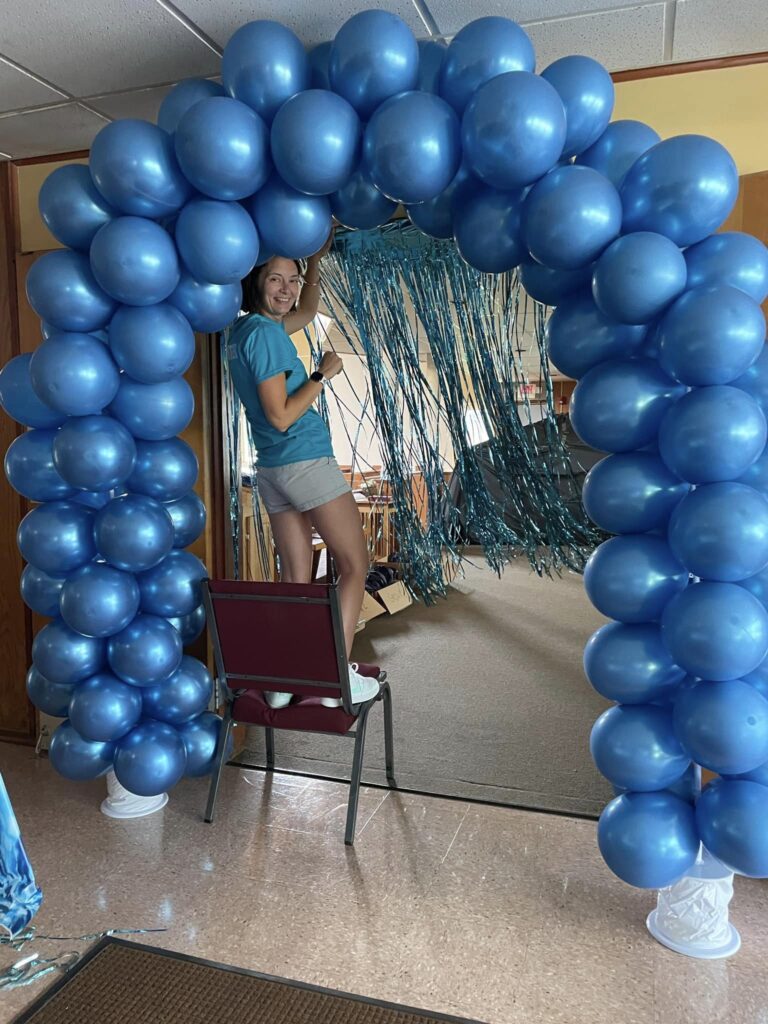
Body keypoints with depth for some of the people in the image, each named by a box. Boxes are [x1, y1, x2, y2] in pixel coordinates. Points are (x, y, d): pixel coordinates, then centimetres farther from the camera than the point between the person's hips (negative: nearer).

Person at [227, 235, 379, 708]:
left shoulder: (245, 329, 14)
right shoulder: (265, 333, -14)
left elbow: (306, 312, 31)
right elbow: (282, 416, -18)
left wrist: (316, 259, 25)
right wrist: (324, 373, -10)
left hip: (272, 470, 9)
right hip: (308, 461, -9)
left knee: (296, 579, 10)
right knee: (355, 564, 0)